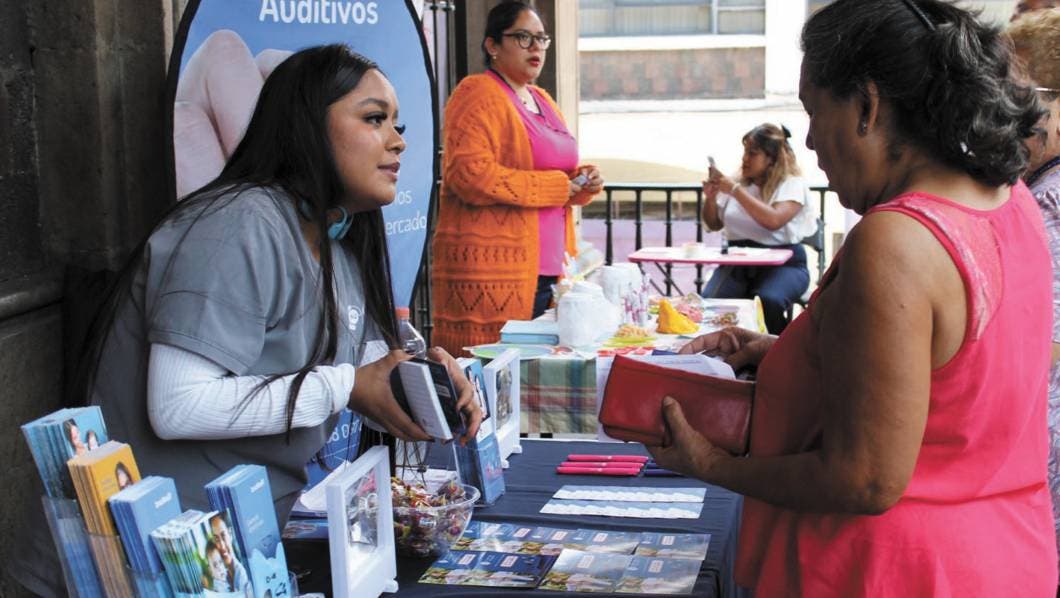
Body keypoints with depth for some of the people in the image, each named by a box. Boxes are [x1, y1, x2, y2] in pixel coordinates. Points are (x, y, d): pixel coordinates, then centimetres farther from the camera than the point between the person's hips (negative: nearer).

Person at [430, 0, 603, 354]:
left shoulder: (541, 100, 21)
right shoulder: (478, 95, -6)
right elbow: (471, 175, -20)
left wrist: (583, 181, 8)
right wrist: (557, 186, -15)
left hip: (547, 270, 8)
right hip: (493, 273, -8)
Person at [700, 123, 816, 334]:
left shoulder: (792, 184, -2)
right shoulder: (738, 181, 13)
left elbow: (773, 220, -21)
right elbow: (714, 224, 21)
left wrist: (735, 190, -18)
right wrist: (710, 197, 0)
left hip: (783, 261, -4)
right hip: (737, 260, 4)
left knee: (768, 301, -36)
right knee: (709, 300, -27)